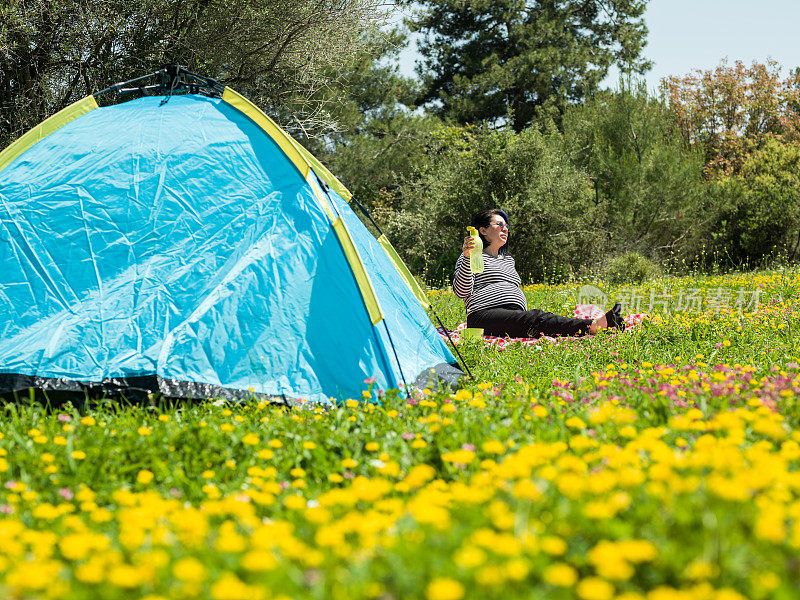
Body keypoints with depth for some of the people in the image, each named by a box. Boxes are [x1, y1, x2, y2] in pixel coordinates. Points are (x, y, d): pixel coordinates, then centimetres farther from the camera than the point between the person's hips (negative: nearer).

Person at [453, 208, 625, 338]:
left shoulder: (508, 260, 35)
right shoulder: (474, 256, 10)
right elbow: (461, 292, -5)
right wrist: (468, 258, -16)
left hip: (516, 316, 6)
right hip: (485, 315, -6)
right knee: (536, 319, -34)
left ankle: (598, 325, -59)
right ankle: (593, 326, -58)